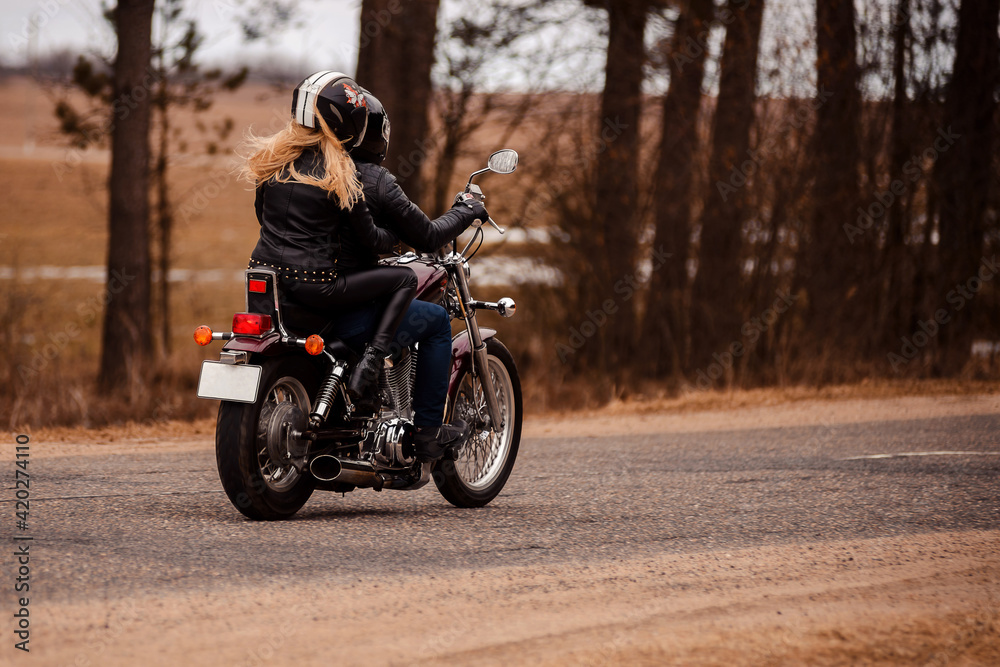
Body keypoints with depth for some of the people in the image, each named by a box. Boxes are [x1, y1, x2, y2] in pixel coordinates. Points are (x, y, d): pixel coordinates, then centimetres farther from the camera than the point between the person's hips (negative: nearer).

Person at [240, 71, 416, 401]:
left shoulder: (273, 157, 6)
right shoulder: (340, 173, -11)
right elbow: (368, 239, -4)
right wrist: (396, 238, 17)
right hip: (314, 282, -7)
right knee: (405, 279, 4)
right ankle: (368, 363, -7)